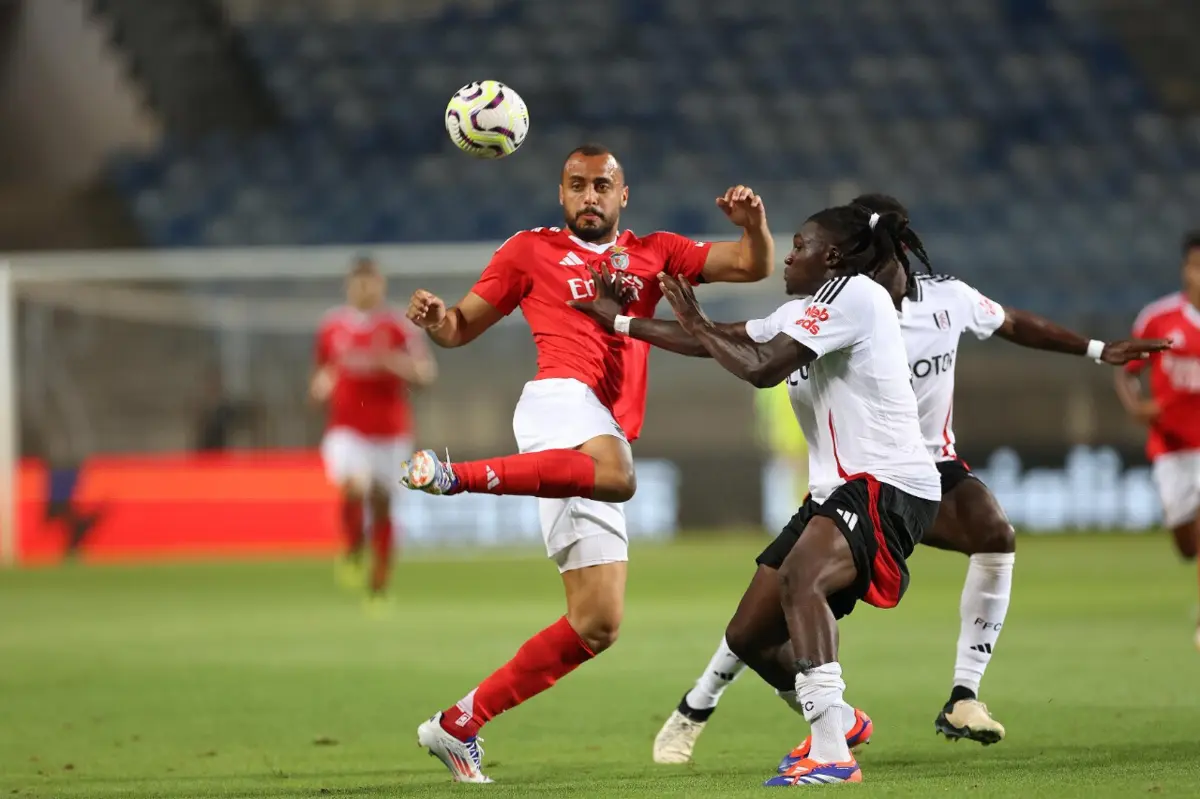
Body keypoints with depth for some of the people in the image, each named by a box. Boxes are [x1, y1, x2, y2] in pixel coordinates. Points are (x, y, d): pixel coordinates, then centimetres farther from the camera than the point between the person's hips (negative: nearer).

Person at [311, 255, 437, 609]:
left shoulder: (398, 327, -4)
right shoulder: (332, 327, 5)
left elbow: (426, 373, -10)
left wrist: (391, 361, -27)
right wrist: (322, 384, -2)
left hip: (390, 433, 0)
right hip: (347, 430, 0)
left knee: (381, 505, 4)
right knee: (353, 489, -25)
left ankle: (379, 586, 17)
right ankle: (354, 552, 1)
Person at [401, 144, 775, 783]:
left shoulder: (654, 253, 24)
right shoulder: (531, 251, 15)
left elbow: (753, 266, 19)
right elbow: (463, 327, 18)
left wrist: (753, 224, -4)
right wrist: (434, 318, -6)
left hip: (604, 438, 5)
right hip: (562, 399, -5)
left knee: (597, 626, 0)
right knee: (616, 476, -44)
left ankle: (458, 727, 5)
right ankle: (454, 475, -39)